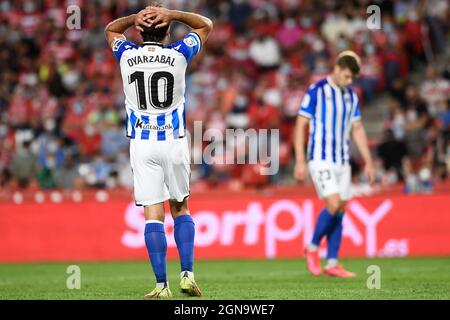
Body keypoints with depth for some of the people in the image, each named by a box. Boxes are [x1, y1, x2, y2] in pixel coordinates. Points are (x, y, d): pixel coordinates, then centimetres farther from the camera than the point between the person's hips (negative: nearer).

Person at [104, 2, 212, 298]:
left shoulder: (127, 56, -1)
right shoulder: (178, 55, -3)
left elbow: (111, 29, 23)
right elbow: (206, 25, 15)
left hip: (142, 144, 0)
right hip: (174, 141, 0)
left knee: (153, 214, -3)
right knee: (180, 208, 14)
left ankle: (162, 285, -8)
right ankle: (187, 274, 4)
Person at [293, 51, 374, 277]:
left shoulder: (351, 96, 10)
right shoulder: (316, 91, -7)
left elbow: (357, 129, 16)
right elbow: (301, 125, -7)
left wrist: (368, 162, 12)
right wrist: (300, 161, -12)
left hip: (342, 161, 6)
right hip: (320, 159, -6)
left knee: (340, 211, 3)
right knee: (333, 205, -17)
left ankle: (332, 263, 8)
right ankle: (312, 248, 3)